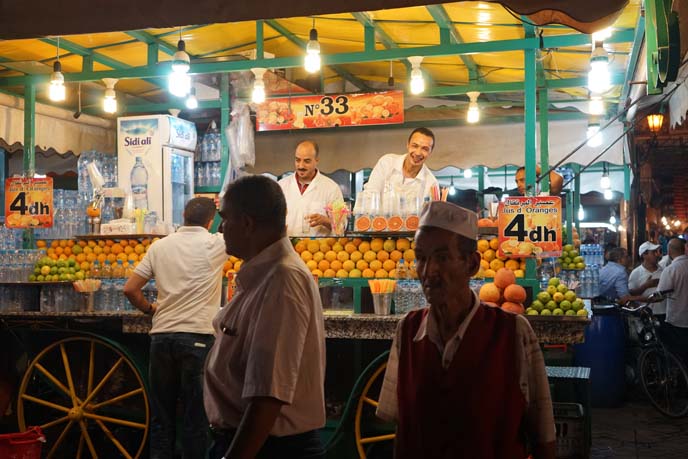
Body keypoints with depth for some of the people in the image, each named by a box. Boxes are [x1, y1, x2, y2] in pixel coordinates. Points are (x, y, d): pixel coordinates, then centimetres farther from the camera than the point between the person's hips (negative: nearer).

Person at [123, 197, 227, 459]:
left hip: (161, 336, 4)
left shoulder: (159, 246, 7)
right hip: (197, 336, -4)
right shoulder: (214, 244, -3)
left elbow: (130, 290, 5)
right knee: (196, 415, 4)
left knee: (161, 415, 12)